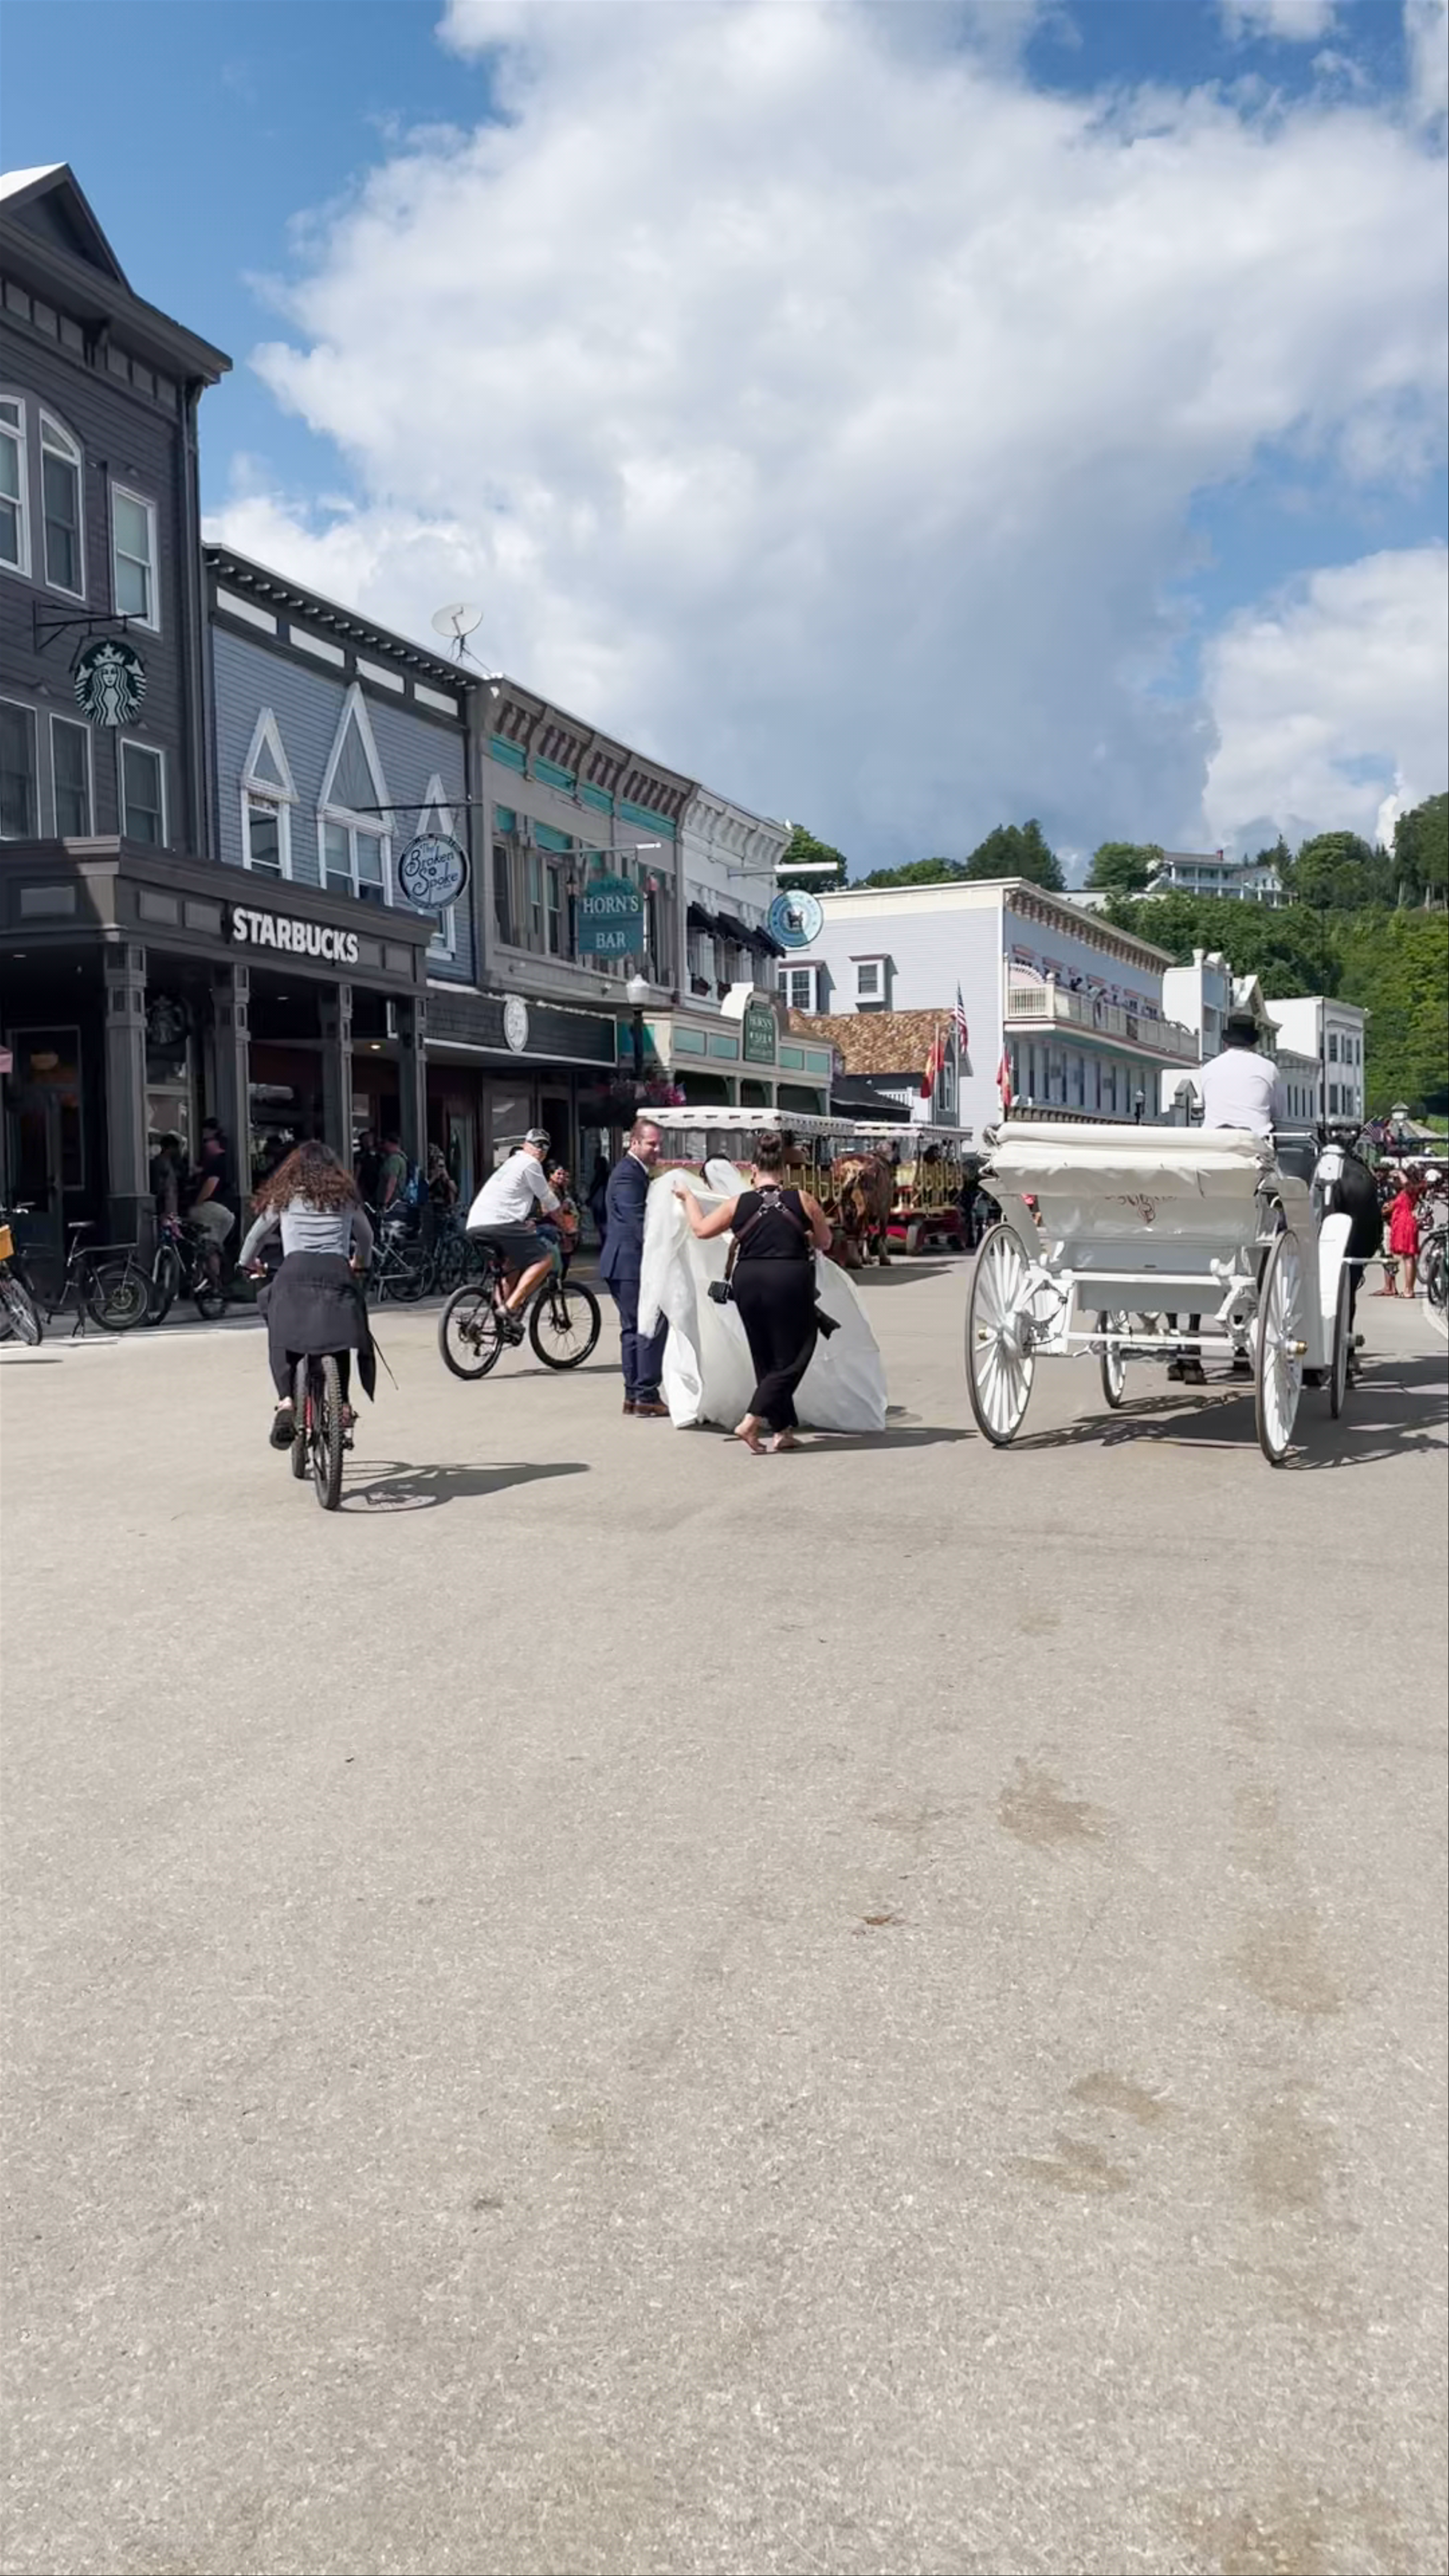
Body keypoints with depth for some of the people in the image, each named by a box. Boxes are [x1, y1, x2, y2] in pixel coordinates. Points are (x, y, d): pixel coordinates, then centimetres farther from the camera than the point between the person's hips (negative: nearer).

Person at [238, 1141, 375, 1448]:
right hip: (338, 1271, 1)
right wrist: (361, 1264, 52)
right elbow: (366, 1237, 33)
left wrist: (248, 1264, 46)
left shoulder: (284, 1198, 20)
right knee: (340, 1342, 13)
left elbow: (256, 1236, 28)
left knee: (282, 1341, 7)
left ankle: (286, 1402, -14)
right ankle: (343, 1406, 1)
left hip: (295, 1272, -1)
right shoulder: (346, 1197, 23)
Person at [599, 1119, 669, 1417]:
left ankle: (634, 1396, 18)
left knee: (634, 1329, 13)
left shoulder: (636, 1172, 19)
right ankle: (646, 1397, -6)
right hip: (631, 1264, -11)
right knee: (653, 1327, -8)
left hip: (625, 1265, 11)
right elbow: (638, 1222, -22)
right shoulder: (628, 1175, -15)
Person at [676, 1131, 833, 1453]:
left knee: (767, 1359, 15)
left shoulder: (738, 1204, 1)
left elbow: (702, 1229, 14)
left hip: (748, 1282, 3)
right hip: (790, 1281, -3)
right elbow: (825, 1243, 10)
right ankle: (751, 1421, -9)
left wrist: (689, 1197, 30)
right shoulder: (802, 1201, -2)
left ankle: (782, 1429, 17)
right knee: (791, 1359, 4)